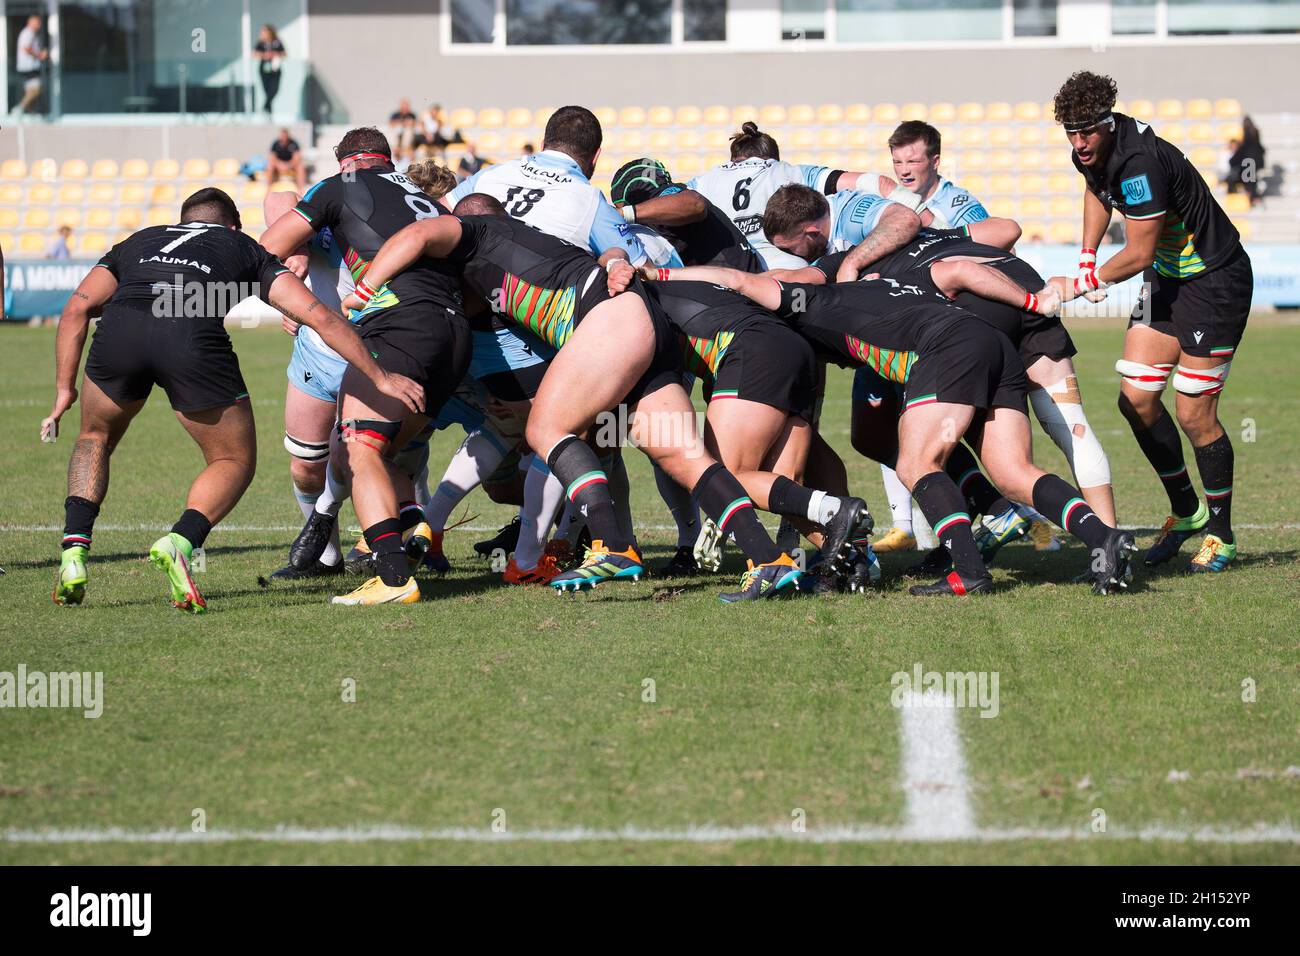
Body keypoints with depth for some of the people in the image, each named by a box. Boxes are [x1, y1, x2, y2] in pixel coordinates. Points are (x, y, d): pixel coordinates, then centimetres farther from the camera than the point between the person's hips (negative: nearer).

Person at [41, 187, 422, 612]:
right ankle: (179, 542, -8)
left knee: (95, 439, 31)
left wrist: (64, 389, 25)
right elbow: (319, 316, 21)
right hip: (194, 340, -2)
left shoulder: (138, 242, 37)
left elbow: (76, 309, 23)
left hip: (119, 328, 2)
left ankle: (74, 551, 12)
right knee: (235, 463, 18)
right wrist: (380, 378, 23)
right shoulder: (245, 250, 32)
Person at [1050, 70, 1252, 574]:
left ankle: (1221, 534, 10)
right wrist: (1087, 256, 14)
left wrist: (1081, 284, -13)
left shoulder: (1140, 160, -30)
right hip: (1167, 278, 9)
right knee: (1136, 397, 4)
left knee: (1193, 414, -6)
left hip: (1215, 281, -9)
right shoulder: (1091, 154, -3)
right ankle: (1186, 510, 21)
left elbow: (1139, 253, -25)